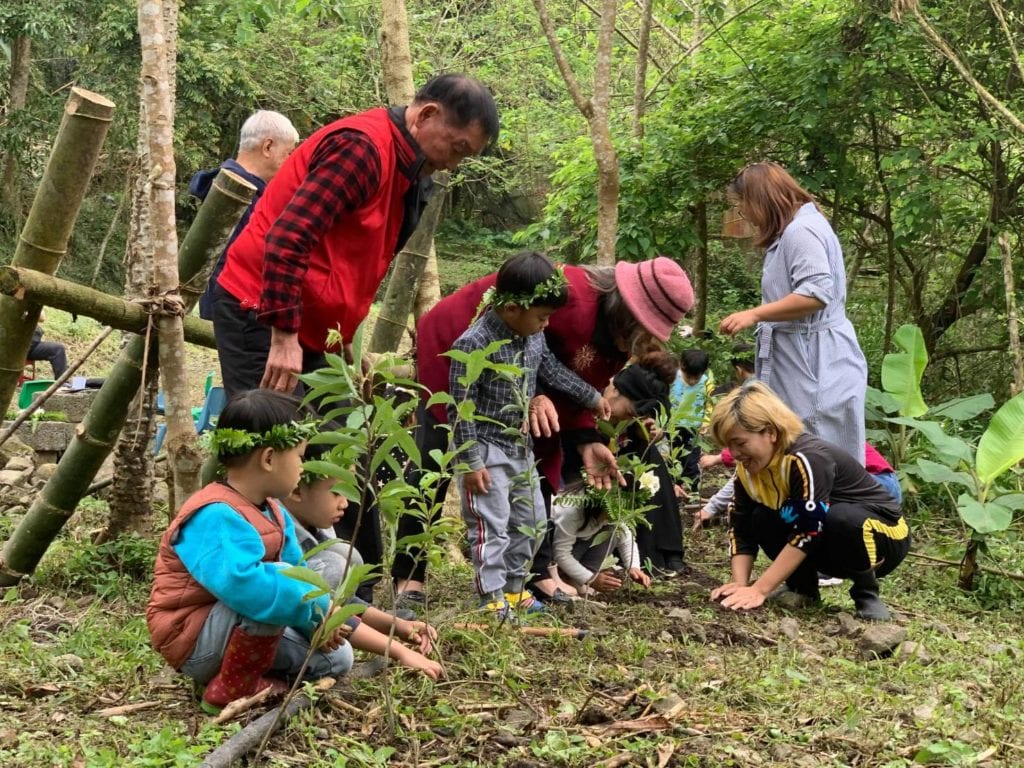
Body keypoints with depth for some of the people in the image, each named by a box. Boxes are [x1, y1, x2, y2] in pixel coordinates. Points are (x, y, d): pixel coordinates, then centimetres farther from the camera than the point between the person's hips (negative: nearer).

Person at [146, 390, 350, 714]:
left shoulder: (272, 513, 4)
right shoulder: (215, 517, -29)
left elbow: (298, 571, 8)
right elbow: (240, 583, -45)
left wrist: (320, 622, -11)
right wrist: (317, 606, -36)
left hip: (236, 630, 10)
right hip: (192, 640, -10)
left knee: (337, 657, 7)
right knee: (278, 587, -31)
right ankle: (233, 688, -16)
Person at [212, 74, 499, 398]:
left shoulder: (400, 165, 14)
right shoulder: (364, 147, -17)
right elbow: (287, 238, -26)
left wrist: (347, 344, 14)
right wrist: (284, 336, -26)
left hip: (308, 331, 10)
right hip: (262, 313, -10)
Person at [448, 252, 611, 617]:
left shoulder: (534, 336, -2)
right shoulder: (473, 344, -24)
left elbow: (553, 371, 18)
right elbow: (460, 408, -21)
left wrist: (592, 397, 26)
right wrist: (471, 462, -21)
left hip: (520, 447, 8)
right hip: (486, 449, -8)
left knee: (530, 520, 15)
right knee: (492, 526, -6)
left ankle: (513, 588, 27)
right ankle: (492, 599, 1)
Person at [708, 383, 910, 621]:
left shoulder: (808, 459, -31)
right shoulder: (749, 468, -6)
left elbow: (807, 532, -34)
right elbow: (741, 528, -7)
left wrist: (760, 590, -35)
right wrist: (740, 584, -23)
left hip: (885, 537, -7)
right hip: (836, 549, 7)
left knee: (841, 518, -39)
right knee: (761, 520, -13)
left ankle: (867, 594, -15)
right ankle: (803, 588, 2)